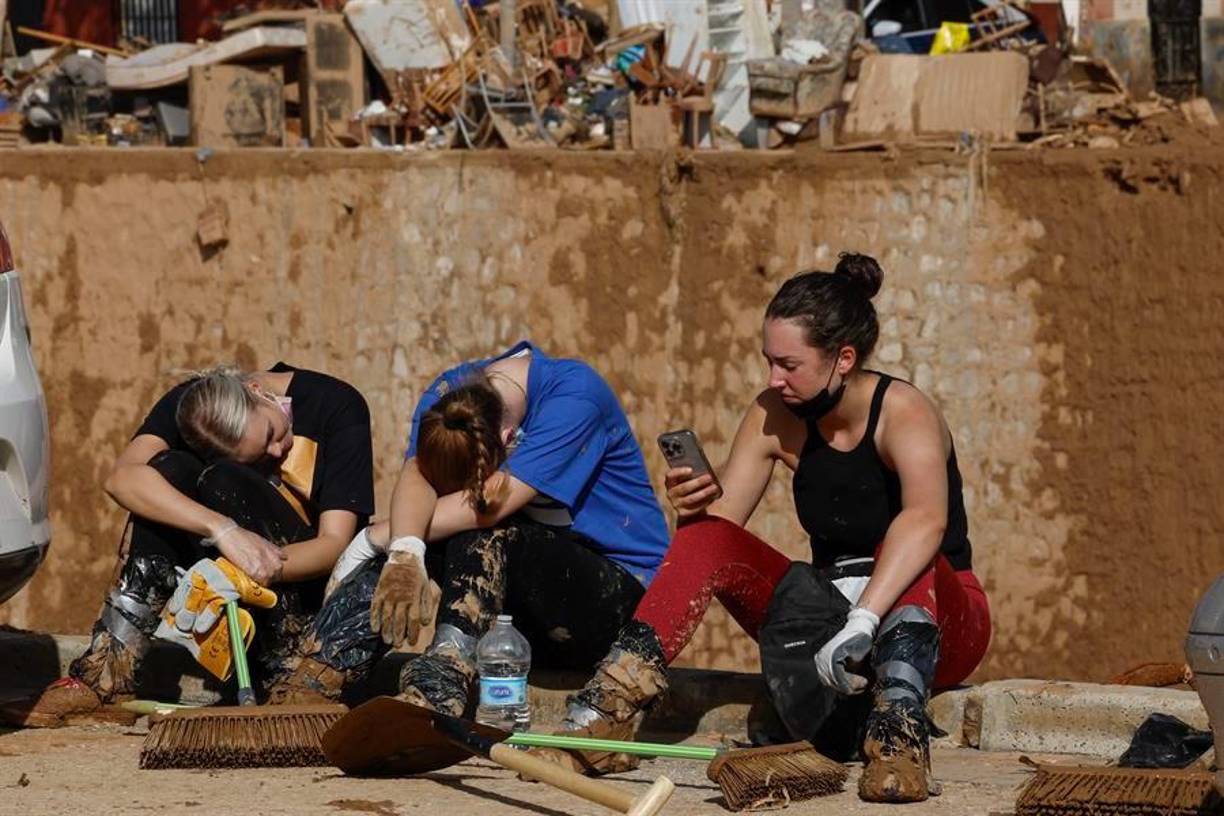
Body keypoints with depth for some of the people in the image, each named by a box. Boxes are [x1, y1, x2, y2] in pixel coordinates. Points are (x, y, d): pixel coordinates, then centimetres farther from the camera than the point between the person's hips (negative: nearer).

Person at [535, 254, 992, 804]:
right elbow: (720, 522, -4)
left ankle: (898, 730, -55)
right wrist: (695, 505, -29)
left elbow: (926, 520, -41)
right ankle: (605, 716, -28)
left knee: (905, 555, -37)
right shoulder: (776, 417, -3)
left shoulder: (901, 412, -21)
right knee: (706, 538, -16)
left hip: (941, 620, -5)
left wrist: (863, 624, -52)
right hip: (826, 612, 5)